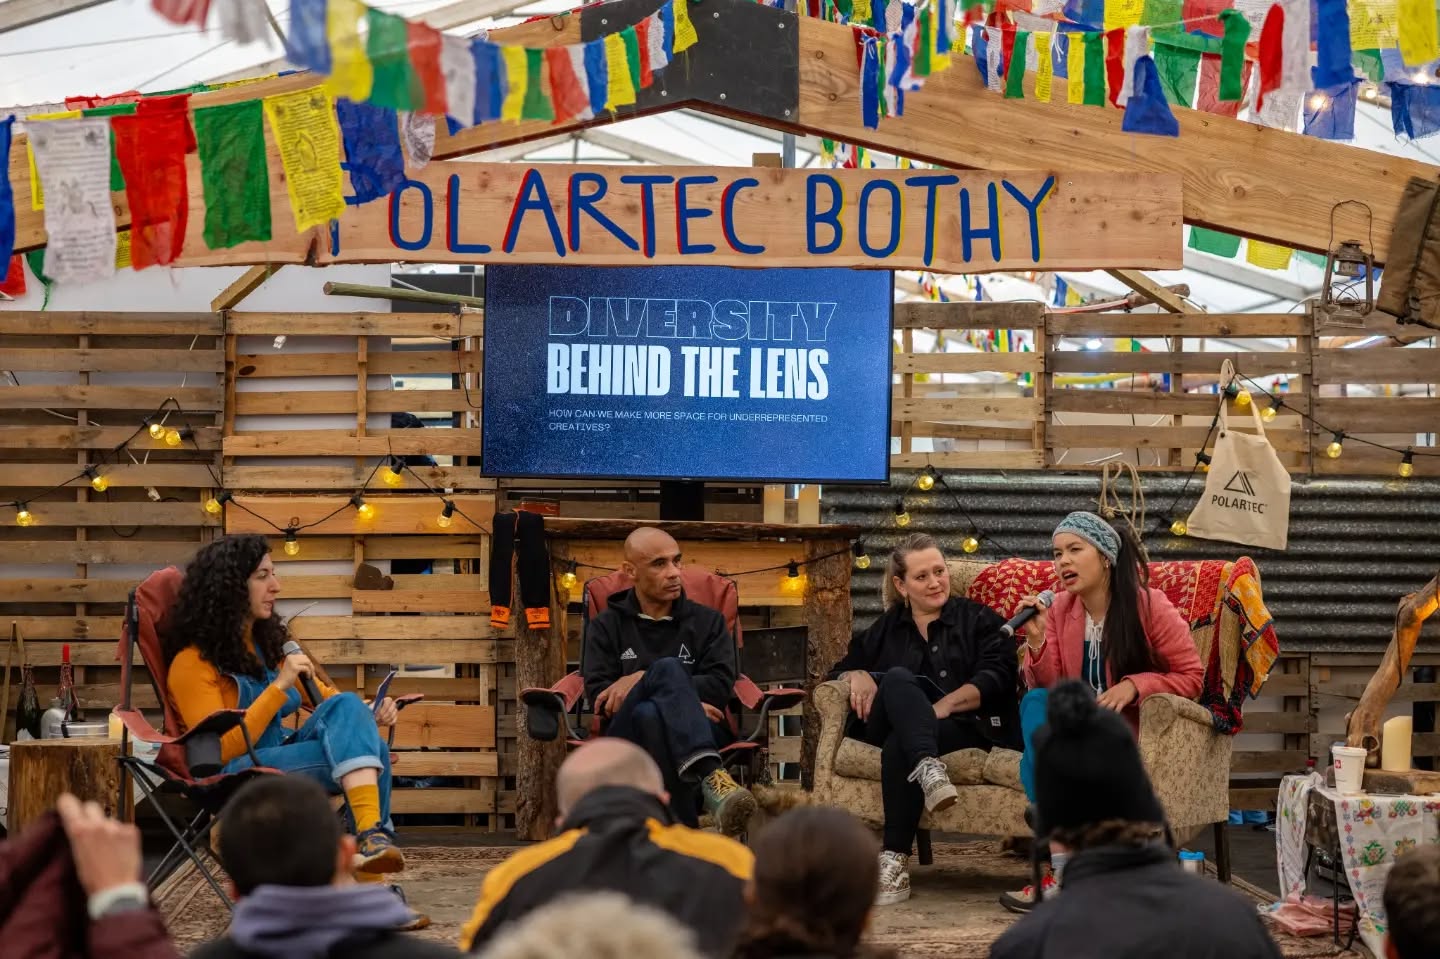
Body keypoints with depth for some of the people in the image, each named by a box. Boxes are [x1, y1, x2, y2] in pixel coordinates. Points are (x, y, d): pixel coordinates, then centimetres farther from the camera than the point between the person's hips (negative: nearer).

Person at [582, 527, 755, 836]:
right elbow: (598, 695, 2)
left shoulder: (708, 622, 19)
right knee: (668, 667, -33)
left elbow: (721, 686, 2)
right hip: (629, 732, -1)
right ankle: (709, 776, -56)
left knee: (649, 713, -37)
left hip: (699, 731, 1)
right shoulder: (606, 627, 18)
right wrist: (680, 699, -11)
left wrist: (643, 681, -8)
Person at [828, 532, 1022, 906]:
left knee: (899, 747, -37)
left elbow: (997, 678, 0)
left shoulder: (979, 620, 16)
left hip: (962, 726, -2)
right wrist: (858, 675, 0)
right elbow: (841, 669, 26)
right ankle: (927, 768, -58)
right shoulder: (886, 628, 28)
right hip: (889, 727, 3)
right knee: (898, 679, -33)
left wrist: (943, 706, -15)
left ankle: (894, 861, -41)